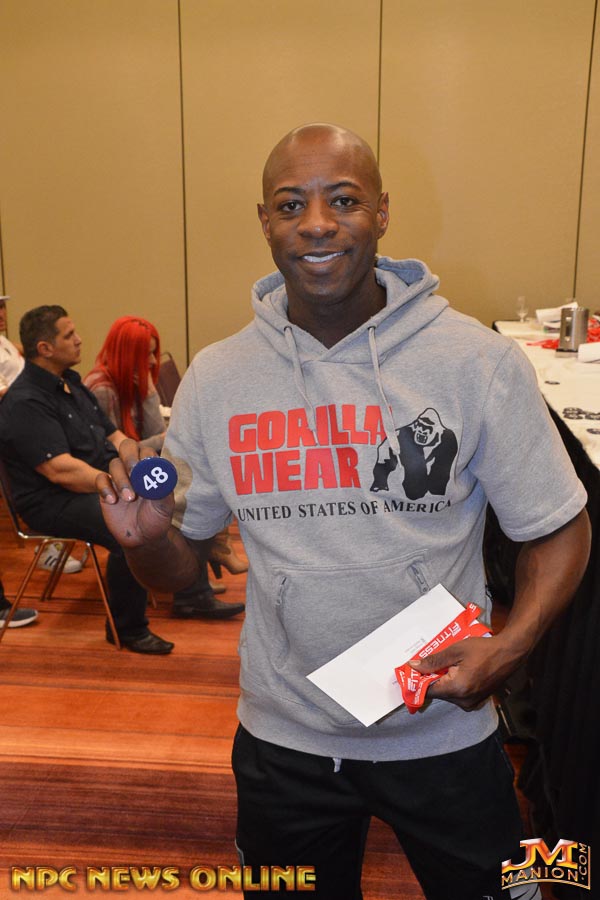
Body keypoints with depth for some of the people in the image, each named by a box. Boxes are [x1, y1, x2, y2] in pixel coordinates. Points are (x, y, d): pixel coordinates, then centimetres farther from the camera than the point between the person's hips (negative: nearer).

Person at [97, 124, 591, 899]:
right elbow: (179, 564, 0)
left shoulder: (479, 361, -14)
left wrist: (509, 647, -22)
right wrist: (144, 538, -22)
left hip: (446, 736, -1)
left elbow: (558, 530, -6)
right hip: (283, 738, 2)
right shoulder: (215, 379, -7)